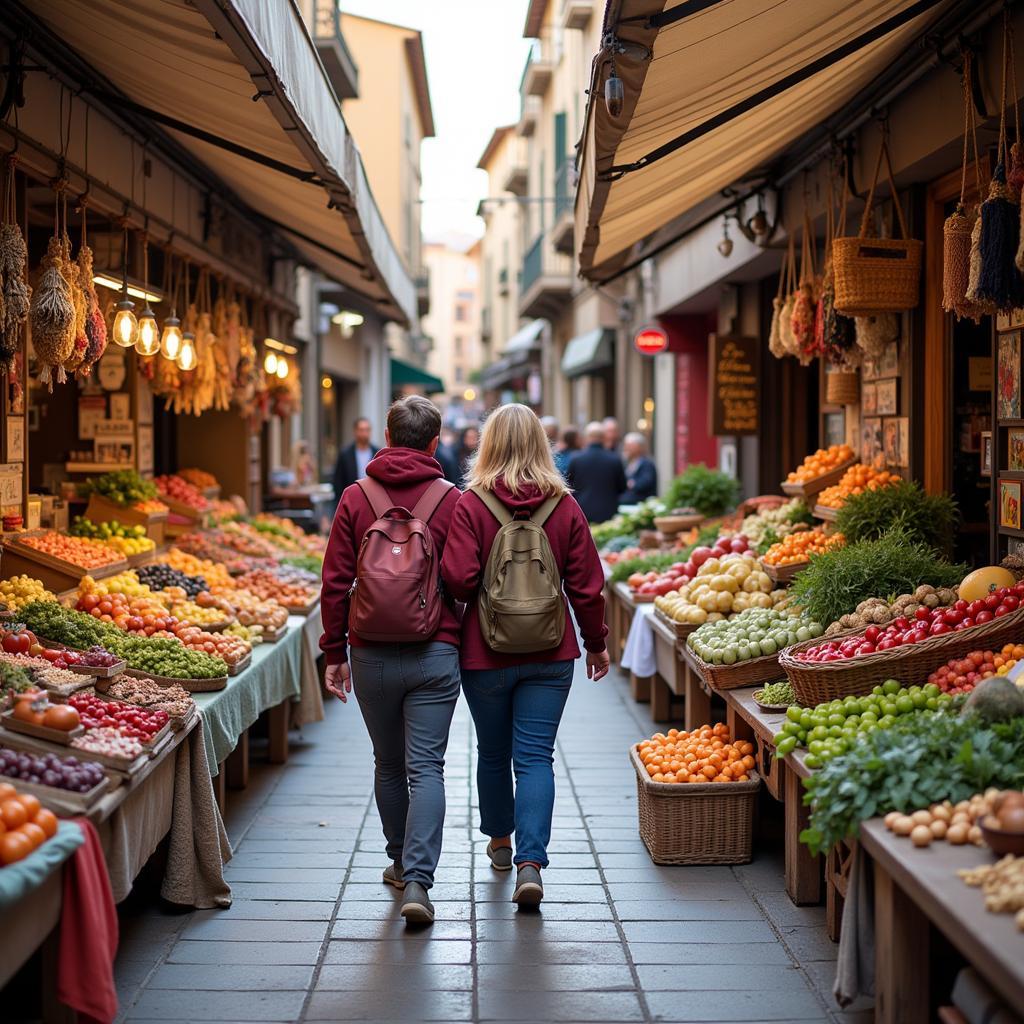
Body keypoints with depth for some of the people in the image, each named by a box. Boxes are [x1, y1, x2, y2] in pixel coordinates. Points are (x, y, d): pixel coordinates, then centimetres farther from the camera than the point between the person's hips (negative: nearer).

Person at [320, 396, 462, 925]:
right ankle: (417, 879, -11)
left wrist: (334, 652, 7)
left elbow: (335, 583, -1)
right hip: (435, 654, -2)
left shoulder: (355, 498, 0)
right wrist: (465, 643, 11)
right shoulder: (451, 501, -4)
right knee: (425, 767, 0)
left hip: (372, 656, 2)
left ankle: (401, 862, 31)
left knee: (388, 764, 17)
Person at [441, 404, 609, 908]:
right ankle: (530, 862, -11)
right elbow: (586, 584, -1)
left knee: (493, 752, 18)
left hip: (486, 652, -1)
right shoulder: (565, 506, -4)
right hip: (550, 654, 1)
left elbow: (458, 578, -18)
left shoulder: (471, 504, -11)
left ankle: (499, 840, 38)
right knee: (535, 757, 2)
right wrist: (596, 642, 12)